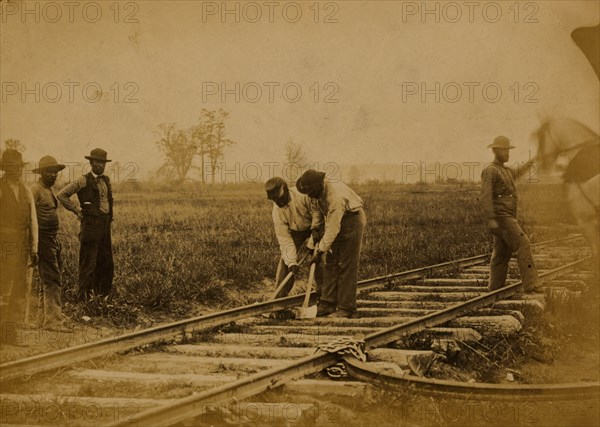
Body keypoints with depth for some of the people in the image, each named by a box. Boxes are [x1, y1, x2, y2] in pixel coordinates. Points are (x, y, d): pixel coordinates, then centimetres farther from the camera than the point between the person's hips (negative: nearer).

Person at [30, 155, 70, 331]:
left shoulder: (50, 191, 18)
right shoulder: (35, 190, -11)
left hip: (53, 239, 10)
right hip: (43, 239, -10)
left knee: (48, 281, 14)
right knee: (52, 281, -12)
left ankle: (43, 317, 23)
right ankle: (52, 320, -11)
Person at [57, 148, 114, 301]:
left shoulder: (106, 180, 14)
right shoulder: (84, 180, -7)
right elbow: (61, 195, -9)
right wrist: (77, 210, -7)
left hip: (106, 224, 7)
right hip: (91, 224, -7)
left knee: (106, 262, 11)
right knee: (88, 263, -6)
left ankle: (102, 293, 20)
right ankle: (84, 295, -2)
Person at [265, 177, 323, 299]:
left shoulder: (303, 194, -36)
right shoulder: (277, 212, -25)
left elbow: (316, 210, -19)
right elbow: (284, 239, -26)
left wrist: (315, 228, -26)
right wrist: (292, 262, -31)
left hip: (313, 227, -2)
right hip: (295, 232, 2)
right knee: (286, 262, -7)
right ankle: (280, 295, 2)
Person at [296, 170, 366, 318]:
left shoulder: (335, 196, -34)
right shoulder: (319, 191, -9)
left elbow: (333, 228, -30)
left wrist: (321, 250, -24)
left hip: (352, 220, -8)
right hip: (338, 221, 8)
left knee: (347, 265, -9)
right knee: (331, 263, 4)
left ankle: (347, 309, -7)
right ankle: (328, 304, 5)